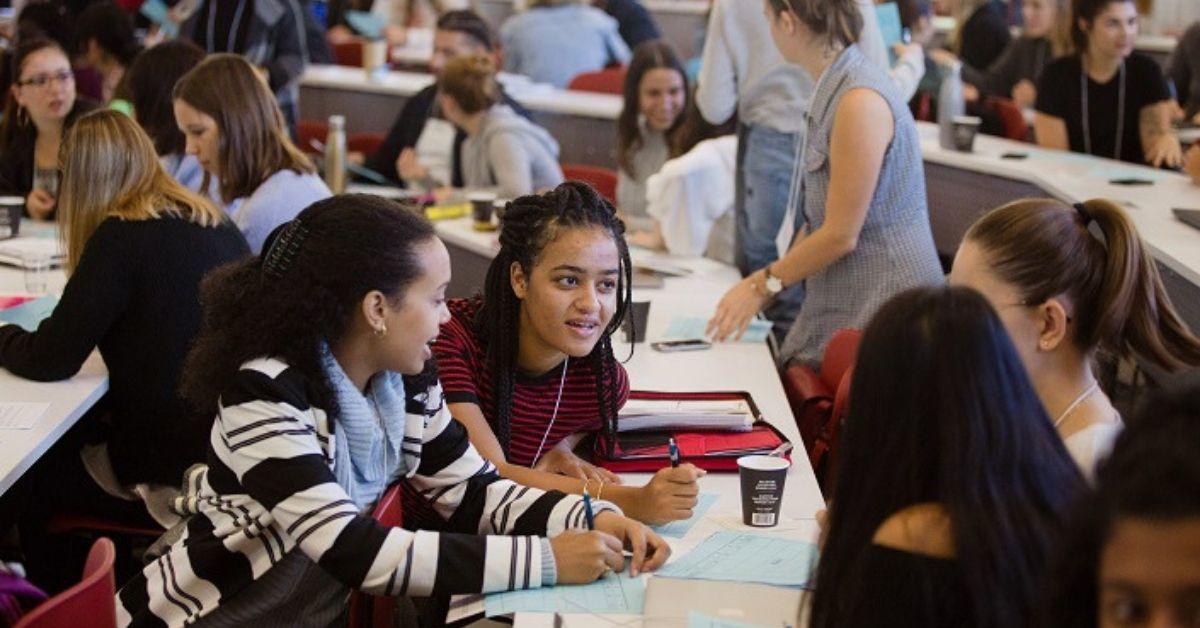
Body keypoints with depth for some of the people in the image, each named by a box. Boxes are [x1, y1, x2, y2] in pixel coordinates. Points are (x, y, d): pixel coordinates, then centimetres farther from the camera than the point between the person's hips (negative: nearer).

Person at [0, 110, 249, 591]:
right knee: (69, 438, 27)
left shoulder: (122, 238, -17)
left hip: (171, 465, -7)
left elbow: (50, 360, -15)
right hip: (231, 443, 7)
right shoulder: (217, 225, 4)